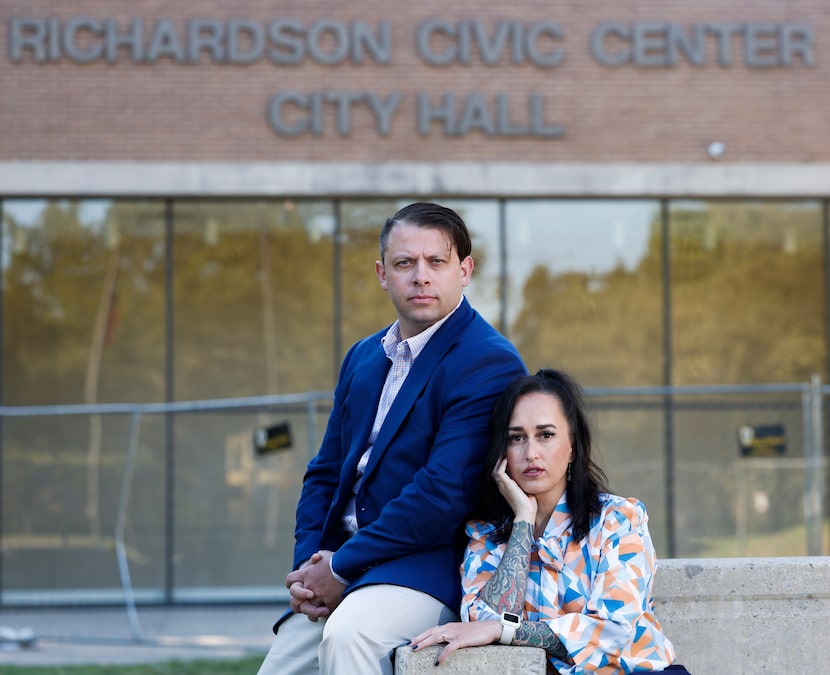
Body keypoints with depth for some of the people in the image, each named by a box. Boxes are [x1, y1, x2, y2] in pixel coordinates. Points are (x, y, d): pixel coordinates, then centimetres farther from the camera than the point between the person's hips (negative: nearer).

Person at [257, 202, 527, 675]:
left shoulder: (490, 363, -11)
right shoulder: (363, 357, 16)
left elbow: (445, 494, -19)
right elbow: (326, 473, 18)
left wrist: (341, 567, -14)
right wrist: (308, 564, 0)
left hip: (428, 566, -8)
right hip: (343, 568, 8)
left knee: (348, 633, -34)